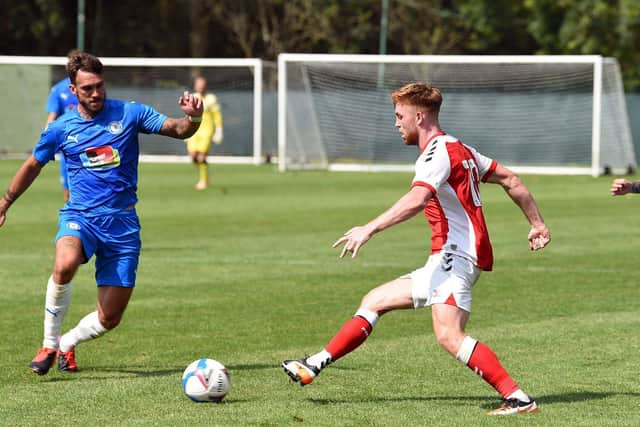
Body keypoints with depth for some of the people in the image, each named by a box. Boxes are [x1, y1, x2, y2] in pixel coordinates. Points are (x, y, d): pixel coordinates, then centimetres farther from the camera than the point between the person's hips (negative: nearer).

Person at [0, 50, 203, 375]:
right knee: (65, 264, -37)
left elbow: (176, 129, -3)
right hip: (79, 217, -1)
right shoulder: (61, 129, 3)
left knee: (109, 319, 0)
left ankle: (67, 344, 32)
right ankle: (49, 344, -18)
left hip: (122, 223, 1)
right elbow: (32, 166, 18)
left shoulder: (129, 114, 0)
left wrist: (192, 118, -26)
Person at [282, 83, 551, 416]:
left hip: (455, 254, -11)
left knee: (449, 336, -25)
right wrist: (537, 223, 27)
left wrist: (370, 229, -33)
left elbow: (416, 200, -29)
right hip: (442, 263, 11)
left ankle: (518, 399, -26)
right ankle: (315, 366, 17)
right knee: (374, 301, 14)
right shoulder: (458, 149, 20)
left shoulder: (437, 153, -11)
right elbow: (510, 180, 24)